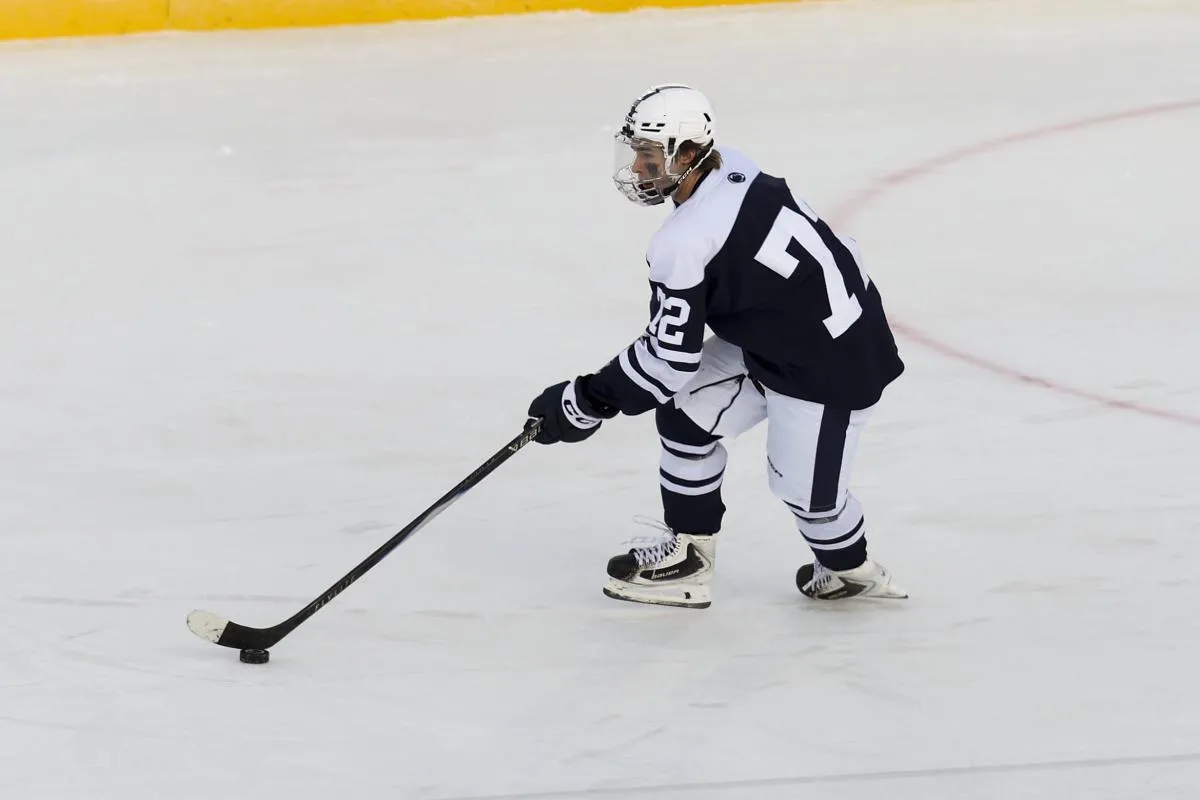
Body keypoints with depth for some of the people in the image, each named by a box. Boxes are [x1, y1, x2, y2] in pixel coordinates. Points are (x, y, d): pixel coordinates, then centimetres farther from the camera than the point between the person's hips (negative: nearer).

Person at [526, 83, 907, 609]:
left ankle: (851, 568, 32)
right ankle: (686, 559, 17)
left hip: (832, 363, -10)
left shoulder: (686, 241, -29)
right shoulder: (732, 170, -4)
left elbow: (671, 357, -24)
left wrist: (586, 402, -15)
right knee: (686, 409, 7)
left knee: (804, 488, 1)